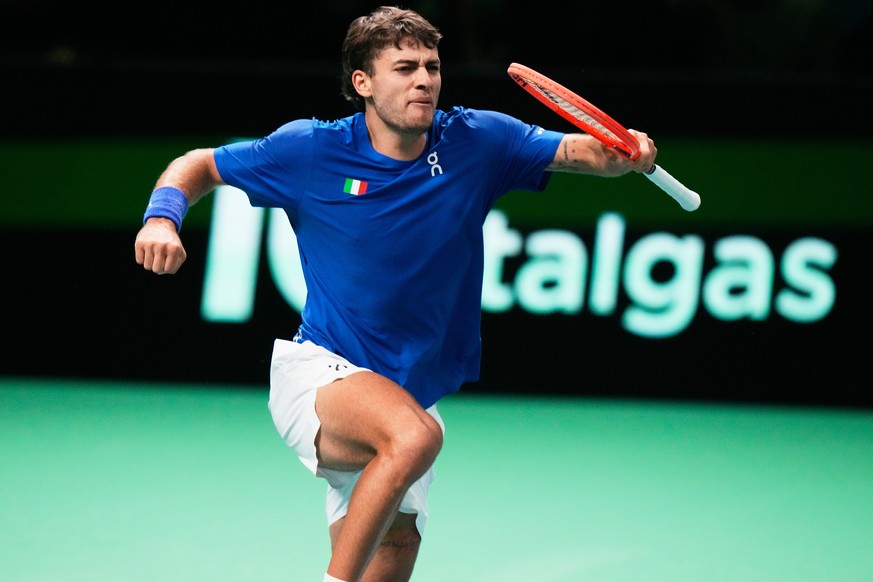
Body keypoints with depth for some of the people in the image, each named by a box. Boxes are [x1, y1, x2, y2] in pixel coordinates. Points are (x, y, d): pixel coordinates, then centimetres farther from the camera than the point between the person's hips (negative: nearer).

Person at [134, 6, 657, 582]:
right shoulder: (311, 150, -8)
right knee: (414, 434, -36)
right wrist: (163, 218, -18)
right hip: (320, 374, -5)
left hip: (410, 398, 5)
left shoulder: (477, 142, -2)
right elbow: (198, 165, 3)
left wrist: (627, 154, -24)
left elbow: (586, 151, -1)